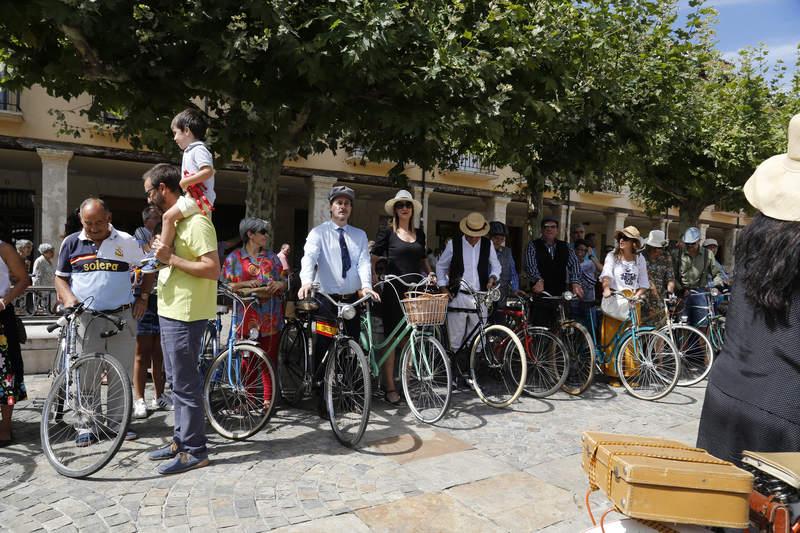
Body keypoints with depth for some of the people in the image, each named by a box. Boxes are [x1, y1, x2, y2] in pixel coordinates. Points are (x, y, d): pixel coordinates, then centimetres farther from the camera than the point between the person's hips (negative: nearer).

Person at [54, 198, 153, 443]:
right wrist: (67, 297, -8)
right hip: (85, 318, 0)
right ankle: (87, 426, 16)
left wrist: (142, 297, 2)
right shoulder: (71, 243, 6)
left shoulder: (126, 242, 3)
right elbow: (60, 277, 11)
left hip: (122, 317, 0)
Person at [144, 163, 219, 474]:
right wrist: (159, 257, 9)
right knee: (176, 380, 18)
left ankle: (194, 451, 9)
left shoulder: (195, 221, -17)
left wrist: (170, 258, -20)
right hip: (170, 311, 10)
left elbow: (212, 269, -24)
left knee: (185, 384, -3)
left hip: (185, 315, -10)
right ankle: (181, 439, 30)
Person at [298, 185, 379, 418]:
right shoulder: (318, 232, 0)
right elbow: (309, 257, -17)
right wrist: (306, 281, -37)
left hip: (352, 299, 4)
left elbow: (364, 262, -3)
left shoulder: (359, 235, 12)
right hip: (326, 299, -3)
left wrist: (366, 285, -23)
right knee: (323, 350, 0)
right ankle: (321, 399, 14)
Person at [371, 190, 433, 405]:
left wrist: (430, 274, 9)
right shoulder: (387, 231, 2)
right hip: (393, 290, -4)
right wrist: (374, 279, -13)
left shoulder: (419, 233, 14)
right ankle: (389, 387, 3)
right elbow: (373, 260, 0)